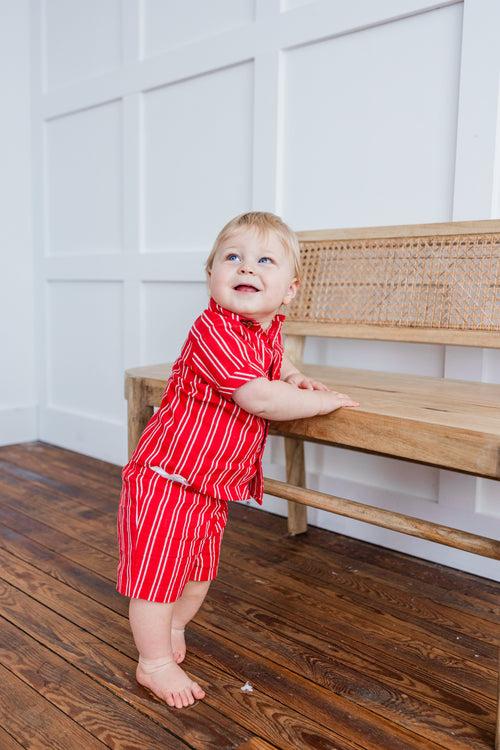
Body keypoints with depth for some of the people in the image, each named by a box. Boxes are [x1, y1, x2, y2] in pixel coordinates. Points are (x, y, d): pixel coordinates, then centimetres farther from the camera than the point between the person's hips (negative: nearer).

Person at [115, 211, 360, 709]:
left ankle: (171, 627, 48)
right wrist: (324, 401, -21)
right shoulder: (213, 328, -26)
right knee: (158, 570, 5)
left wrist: (293, 378, 8)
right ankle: (154, 662, 26)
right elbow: (260, 398, -35)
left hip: (216, 485, 9)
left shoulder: (269, 330, 3)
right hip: (166, 476, -8)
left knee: (200, 569, 23)